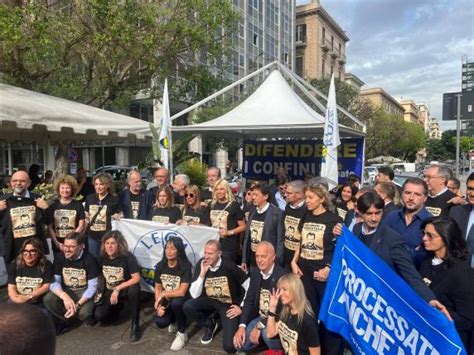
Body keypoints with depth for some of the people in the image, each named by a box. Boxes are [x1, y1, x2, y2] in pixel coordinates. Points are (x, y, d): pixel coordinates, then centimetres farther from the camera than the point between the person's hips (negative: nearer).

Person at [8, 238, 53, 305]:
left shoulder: (46, 265, -3)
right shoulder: (14, 265, 6)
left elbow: (46, 287, -8)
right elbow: (11, 288, -1)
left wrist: (28, 297, -17)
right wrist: (16, 299, -21)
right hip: (17, 303, 2)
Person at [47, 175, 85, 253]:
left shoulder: (78, 205, 2)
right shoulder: (53, 205, 6)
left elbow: (81, 225, 0)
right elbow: (50, 227, 4)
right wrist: (56, 242, -6)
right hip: (57, 245, 2)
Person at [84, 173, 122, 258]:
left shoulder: (114, 199, -8)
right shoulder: (89, 198, 6)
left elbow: (119, 220, -8)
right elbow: (86, 217, 15)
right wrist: (85, 233, 11)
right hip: (92, 236, 5)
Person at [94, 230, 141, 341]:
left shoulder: (128, 257, -21)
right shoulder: (103, 257, -7)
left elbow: (136, 278, -26)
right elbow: (100, 276, 9)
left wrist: (117, 289, -26)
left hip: (125, 289, -4)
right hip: (109, 292, 4)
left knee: (134, 289, -39)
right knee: (98, 315, -20)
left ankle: (135, 324, -20)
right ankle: (116, 307, 18)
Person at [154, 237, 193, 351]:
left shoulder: (185, 266, -21)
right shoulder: (160, 266, -5)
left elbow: (182, 292, -24)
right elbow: (157, 288, 3)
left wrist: (163, 294, -16)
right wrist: (158, 305, -12)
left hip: (182, 300, -4)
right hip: (167, 301, 4)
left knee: (176, 303, -37)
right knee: (160, 322, -24)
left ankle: (182, 334, -10)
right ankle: (174, 321, 16)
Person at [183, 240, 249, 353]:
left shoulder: (229, 266, -25)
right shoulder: (201, 264, -14)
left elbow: (249, 286, -17)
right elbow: (194, 295, -16)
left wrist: (242, 307, -11)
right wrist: (202, 274, -27)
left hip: (229, 305, -4)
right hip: (210, 301, 4)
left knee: (229, 346, -16)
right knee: (187, 306, -24)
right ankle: (209, 325, 6)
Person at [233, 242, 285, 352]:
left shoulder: (282, 275, -23)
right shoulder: (255, 272, -1)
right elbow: (249, 300, 3)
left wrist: (259, 326, -24)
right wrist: (242, 326, -7)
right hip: (260, 317, 6)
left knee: (267, 332, -35)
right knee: (239, 343, -6)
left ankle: (279, 350, -2)